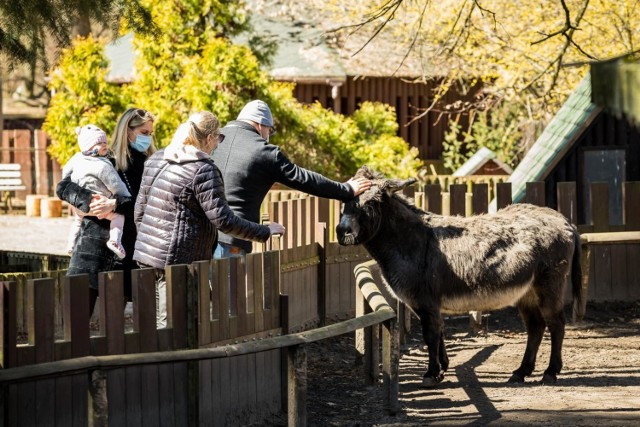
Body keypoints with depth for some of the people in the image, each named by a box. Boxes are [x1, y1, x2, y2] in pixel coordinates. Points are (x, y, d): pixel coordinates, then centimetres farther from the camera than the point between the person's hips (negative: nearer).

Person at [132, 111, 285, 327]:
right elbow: (222, 219, -17)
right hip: (178, 258, -8)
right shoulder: (204, 171, -13)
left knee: (158, 323, 14)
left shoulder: (156, 160, 11)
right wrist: (264, 232, -8)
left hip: (146, 255, 8)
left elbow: (140, 210, 16)